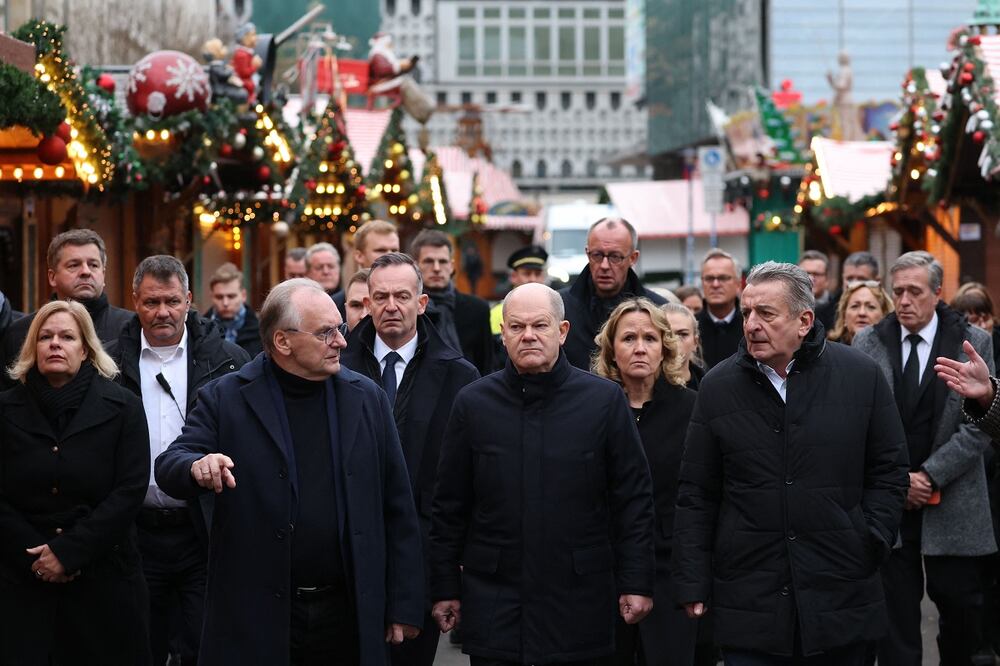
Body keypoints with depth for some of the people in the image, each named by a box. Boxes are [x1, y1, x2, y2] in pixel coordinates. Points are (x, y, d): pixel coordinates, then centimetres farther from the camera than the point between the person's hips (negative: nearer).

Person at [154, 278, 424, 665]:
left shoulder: (367, 399, 6)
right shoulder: (227, 400, 0)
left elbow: (398, 512, 8)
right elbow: (168, 468, -6)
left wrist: (404, 606, 5)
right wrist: (197, 467, -30)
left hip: (349, 618, 2)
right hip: (255, 619, -2)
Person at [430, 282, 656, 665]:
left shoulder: (604, 400, 1)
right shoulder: (473, 403, 4)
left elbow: (634, 499, 2)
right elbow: (450, 506, 7)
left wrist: (636, 582, -1)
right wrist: (445, 588, 6)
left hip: (578, 601, -1)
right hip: (493, 601, 1)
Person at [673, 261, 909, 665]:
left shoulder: (861, 375, 0)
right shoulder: (718, 386, 3)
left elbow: (888, 473, 7)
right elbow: (696, 495, 5)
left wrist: (871, 544, -3)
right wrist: (693, 586, 2)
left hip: (842, 603, 0)